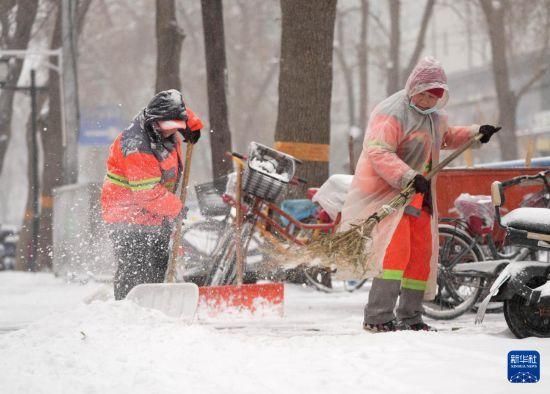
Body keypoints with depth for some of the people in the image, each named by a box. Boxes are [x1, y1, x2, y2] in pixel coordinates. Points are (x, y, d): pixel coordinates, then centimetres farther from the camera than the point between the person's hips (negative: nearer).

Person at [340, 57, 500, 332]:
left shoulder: (434, 115, 14)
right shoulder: (393, 113, -17)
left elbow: (445, 136, 35)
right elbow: (379, 153, -26)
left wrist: (475, 133, 20)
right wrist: (409, 177, -36)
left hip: (418, 195, 9)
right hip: (385, 189, -9)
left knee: (421, 252, 11)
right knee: (396, 248, -23)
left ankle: (410, 317, 22)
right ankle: (378, 317, -27)